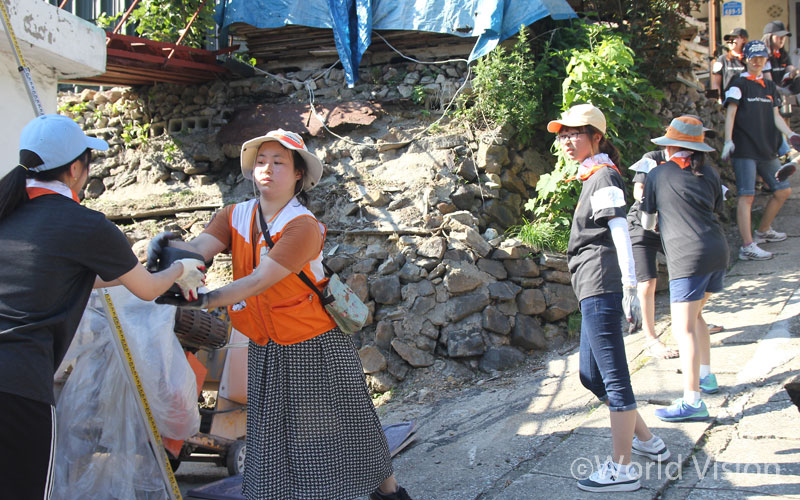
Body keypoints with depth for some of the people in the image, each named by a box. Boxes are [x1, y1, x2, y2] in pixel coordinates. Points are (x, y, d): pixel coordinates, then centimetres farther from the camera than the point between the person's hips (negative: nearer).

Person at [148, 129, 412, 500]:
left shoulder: (303, 227, -20)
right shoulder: (235, 217, 0)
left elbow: (261, 280, -29)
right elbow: (200, 248, -16)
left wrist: (206, 300, -40)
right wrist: (170, 247, -39)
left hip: (316, 344, -5)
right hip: (266, 351, 5)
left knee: (338, 427, 7)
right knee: (273, 436, 9)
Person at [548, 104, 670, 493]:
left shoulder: (603, 176, -9)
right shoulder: (594, 177, 20)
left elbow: (620, 232, -16)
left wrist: (629, 287, -21)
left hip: (601, 287, -11)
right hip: (595, 290, 11)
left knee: (613, 377, -6)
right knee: (592, 375, 17)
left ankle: (622, 470, 1)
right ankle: (647, 440, 28)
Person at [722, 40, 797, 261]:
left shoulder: (770, 87, 16)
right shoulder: (739, 85, -2)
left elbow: (775, 116, 15)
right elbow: (730, 113, -11)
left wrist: (790, 134, -1)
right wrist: (728, 140, -24)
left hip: (767, 149, 7)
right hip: (744, 149, -7)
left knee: (783, 190, 11)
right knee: (747, 195, -11)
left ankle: (763, 231, 29)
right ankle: (747, 246, -13)